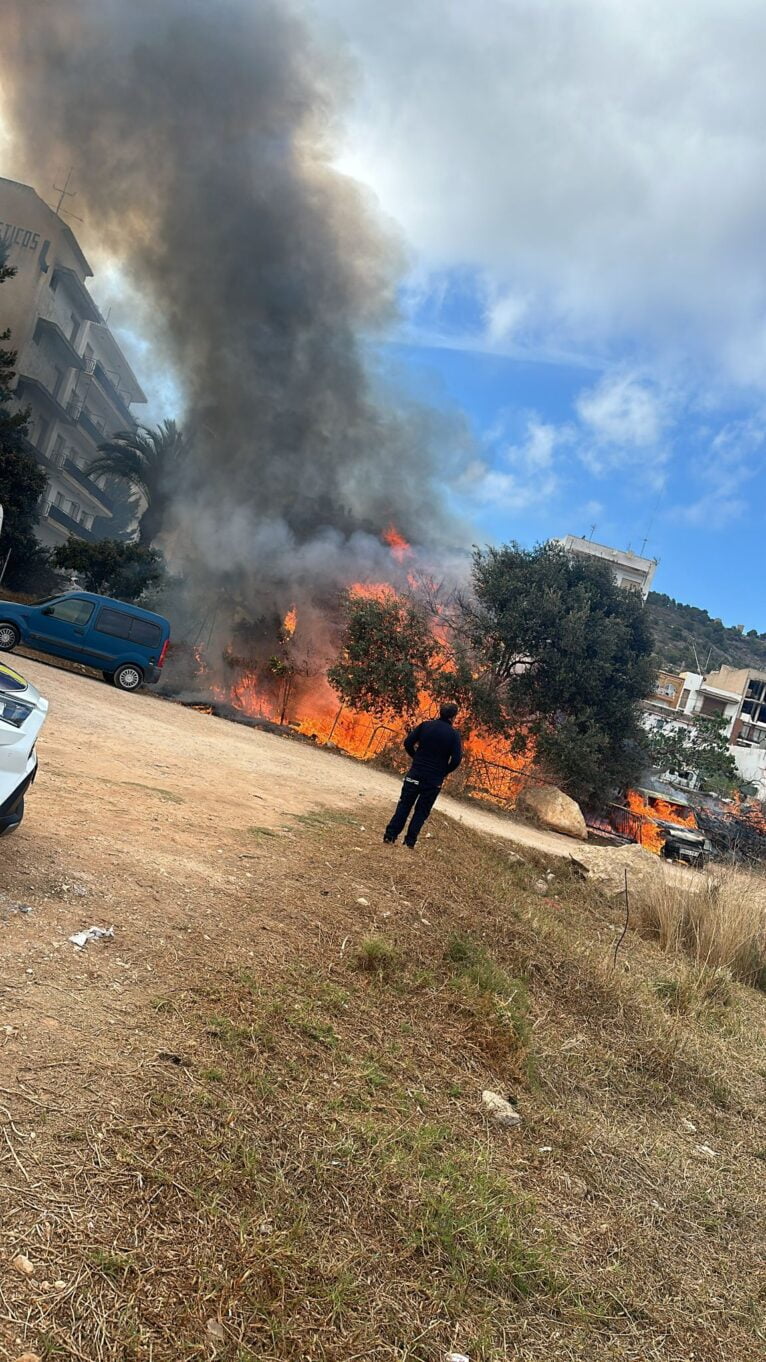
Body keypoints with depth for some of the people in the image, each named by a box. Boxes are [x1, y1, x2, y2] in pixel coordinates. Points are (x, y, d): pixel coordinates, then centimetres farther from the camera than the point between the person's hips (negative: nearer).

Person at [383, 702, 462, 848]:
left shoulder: (426, 725, 0)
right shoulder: (454, 734, -6)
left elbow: (408, 743, -2)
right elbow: (456, 759, -12)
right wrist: (444, 772, 4)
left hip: (415, 774, 2)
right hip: (434, 779, -1)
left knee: (404, 805, 11)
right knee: (422, 810, 10)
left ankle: (390, 835, 6)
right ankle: (410, 841, 6)